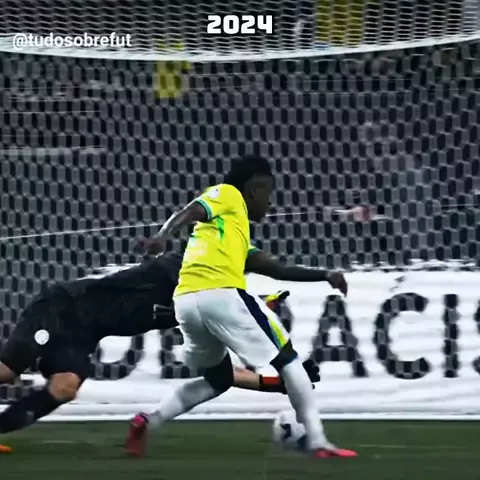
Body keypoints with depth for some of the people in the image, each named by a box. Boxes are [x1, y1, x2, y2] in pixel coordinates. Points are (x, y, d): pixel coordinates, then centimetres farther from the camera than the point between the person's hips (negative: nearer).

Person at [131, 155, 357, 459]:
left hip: (186, 302, 8)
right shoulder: (227, 195, 11)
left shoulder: (238, 230, 33)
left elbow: (276, 269, 33)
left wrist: (324, 276, 30)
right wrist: (163, 237, -26)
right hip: (220, 295, -8)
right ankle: (317, 442, 4)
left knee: (219, 379, 26)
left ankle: (149, 421, 6)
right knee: (287, 359, 8)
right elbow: (189, 213, -8)